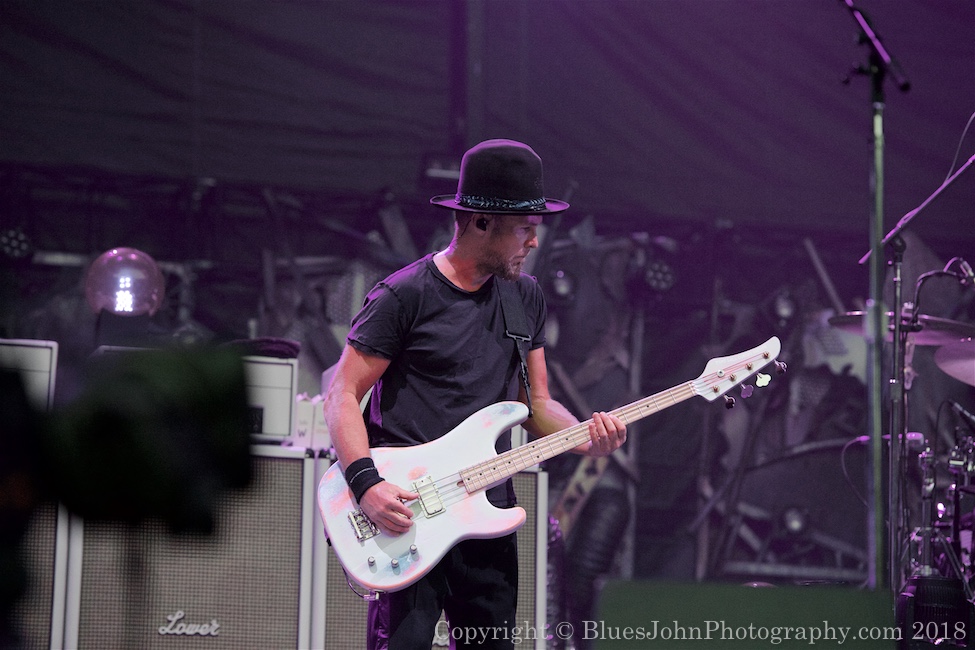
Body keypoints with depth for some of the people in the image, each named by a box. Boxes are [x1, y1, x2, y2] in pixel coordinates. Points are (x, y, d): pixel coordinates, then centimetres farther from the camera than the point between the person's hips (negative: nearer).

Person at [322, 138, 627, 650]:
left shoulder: (525, 297, 12)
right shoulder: (405, 296, -8)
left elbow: (536, 404, 16)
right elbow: (343, 395, -8)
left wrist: (584, 438, -4)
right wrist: (366, 483, -21)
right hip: (406, 514, -6)